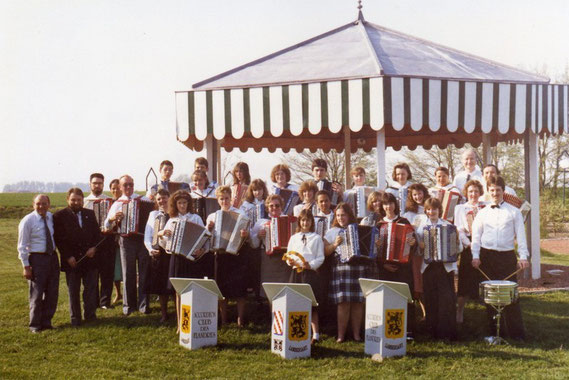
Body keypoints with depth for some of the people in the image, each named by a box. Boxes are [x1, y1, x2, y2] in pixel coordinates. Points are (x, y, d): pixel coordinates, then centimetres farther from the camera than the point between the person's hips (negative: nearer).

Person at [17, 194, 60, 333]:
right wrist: (26, 266, -12)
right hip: (37, 259, -6)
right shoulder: (27, 221, -12)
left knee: (52, 293, 11)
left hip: (52, 258, 6)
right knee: (36, 294, 1)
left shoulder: (51, 217, 4)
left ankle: (46, 322, 25)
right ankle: (35, 325, 14)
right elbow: (22, 246, -9)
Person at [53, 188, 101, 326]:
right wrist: (68, 256, -11)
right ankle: (75, 317, 15)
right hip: (72, 260, -3)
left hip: (90, 257, 3)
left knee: (91, 288, 6)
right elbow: (58, 239, -5)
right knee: (73, 291, 5)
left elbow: (97, 233, 13)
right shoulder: (60, 216, -2)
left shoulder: (90, 214, 11)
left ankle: (90, 315, 17)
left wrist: (94, 248, -5)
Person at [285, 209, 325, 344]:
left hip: (311, 272, -3)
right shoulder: (294, 238, 15)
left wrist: (310, 264, -16)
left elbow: (320, 257, 0)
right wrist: (289, 261, -9)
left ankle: (316, 334, -2)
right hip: (296, 272, 3)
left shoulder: (317, 238, 6)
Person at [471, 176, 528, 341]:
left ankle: (517, 332, -1)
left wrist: (523, 256, -8)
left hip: (507, 256, -2)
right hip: (487, 256, 2)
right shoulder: (482, 213, 10)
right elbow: (476, 236, 9)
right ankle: (493, 331, 13)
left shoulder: (514, 212, 5)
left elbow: (520, 235, 2)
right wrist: (475, 256, -3)